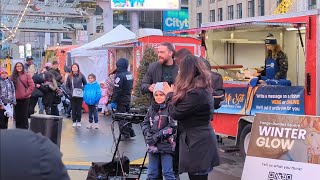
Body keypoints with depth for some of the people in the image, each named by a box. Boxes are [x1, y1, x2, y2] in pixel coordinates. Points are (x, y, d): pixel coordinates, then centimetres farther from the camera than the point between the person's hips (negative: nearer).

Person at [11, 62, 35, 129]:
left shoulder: (27, 75, 0)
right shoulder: (13, 76, 8)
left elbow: (32, 86, -4)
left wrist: (27, 93, -9)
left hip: (25, 98, -3)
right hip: (16, 98, 3)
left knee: (24, 114, 0)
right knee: (17, 115, 8)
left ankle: (25, 128, 7)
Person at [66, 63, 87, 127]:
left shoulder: (81, 76, -1)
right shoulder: (69, 76, 3)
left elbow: (85, 83, 9)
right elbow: (67, 86, 9)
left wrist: (82, 89, -4)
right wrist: (69, 92, -4)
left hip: (80, 95, -1)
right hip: (72, 95, 1)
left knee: (79, 108, 3)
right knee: (73, 109, 3)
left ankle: (79, 121, 14)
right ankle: (74, 121, 12)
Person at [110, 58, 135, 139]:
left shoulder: (120, 75, -19)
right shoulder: (130, 75, 7)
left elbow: (117, 90, -21)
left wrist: (113, 101, -19)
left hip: (121, 100, -8)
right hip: (128, 98, 8)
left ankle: (125, 134, 0)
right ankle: (131, 132, 22)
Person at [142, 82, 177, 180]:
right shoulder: (151, 109, 10)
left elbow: (173, 127, -14)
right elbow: (145, 123, 15)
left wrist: (158, 136, -16)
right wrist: (147, 134, -5)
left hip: (166, 145, -6)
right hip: (153, 145, 6)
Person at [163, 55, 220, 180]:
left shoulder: (195, 93, -23)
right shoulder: (203, 89, 9)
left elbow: (175, 114, -15)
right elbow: (183, 108, 12)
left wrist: (169, 95, 0)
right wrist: (174, 94, 8)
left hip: (197, 143, -10)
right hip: (200, 141, 10)